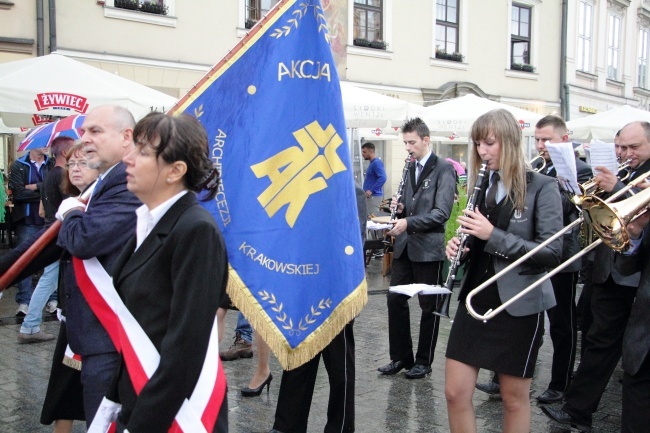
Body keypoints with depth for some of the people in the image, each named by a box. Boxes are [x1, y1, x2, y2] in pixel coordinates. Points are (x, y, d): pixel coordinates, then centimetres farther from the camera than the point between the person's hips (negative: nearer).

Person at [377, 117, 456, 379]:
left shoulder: (443, 169, -8)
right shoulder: (410, 169, 13)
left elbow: (441, 213, -17)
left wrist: (408, 222, -24)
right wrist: (400, 208, 1)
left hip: (429, 248, -7)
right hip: (404, 246, 7)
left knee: (429, 306, 6)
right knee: (395, 300, 7)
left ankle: (424, 361, 19)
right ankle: (401, 356, 21)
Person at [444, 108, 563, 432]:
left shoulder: (542, 187, -10)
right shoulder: (482, 185, 8)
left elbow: (553, 253, -17)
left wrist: (492, 235, -23)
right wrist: (457, 246, -5)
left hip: (519, 304, -5)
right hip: (475, 298, 5)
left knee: (514, 398, 10)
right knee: (455, 392, 5)